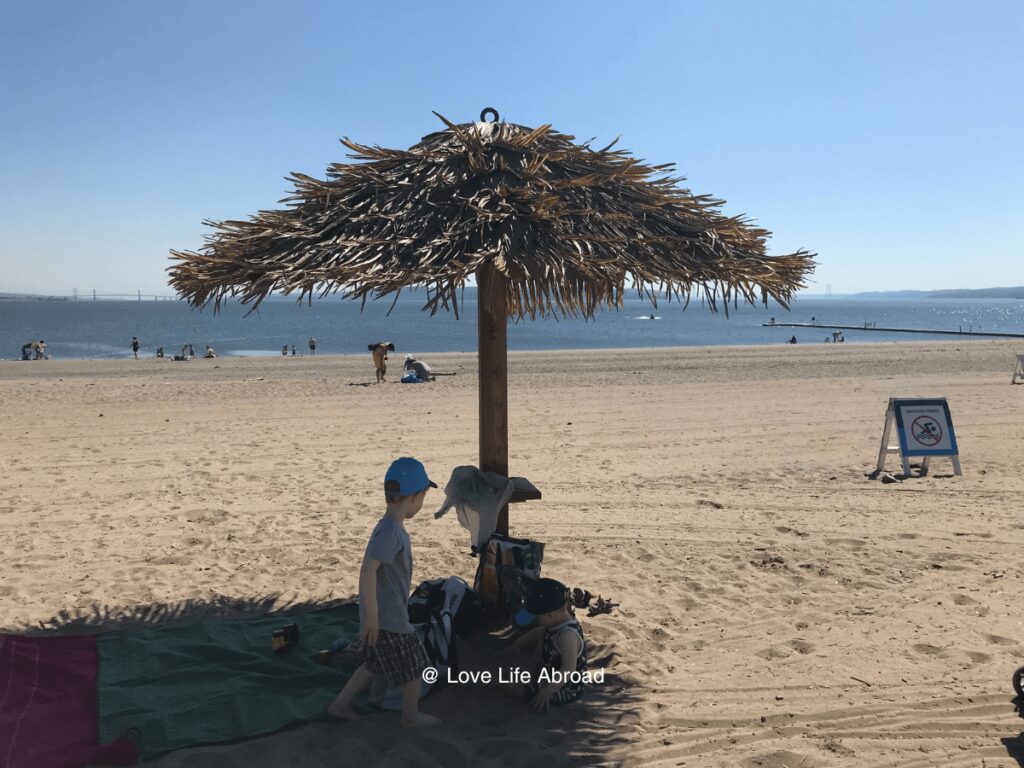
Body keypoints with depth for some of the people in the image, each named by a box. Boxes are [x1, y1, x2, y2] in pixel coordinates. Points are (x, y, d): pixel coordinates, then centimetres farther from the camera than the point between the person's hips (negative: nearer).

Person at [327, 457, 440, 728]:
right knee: (413, 666, 10)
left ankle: (339, 705, 31)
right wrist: (372, 615, -26)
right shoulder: (391, 532, -25)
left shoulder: (390, 528, 6)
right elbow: (368, 571, -31)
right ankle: (411, 716, 28)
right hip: (388, 619, -9)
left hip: (385, 615, 9)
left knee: (375, 665, 23)